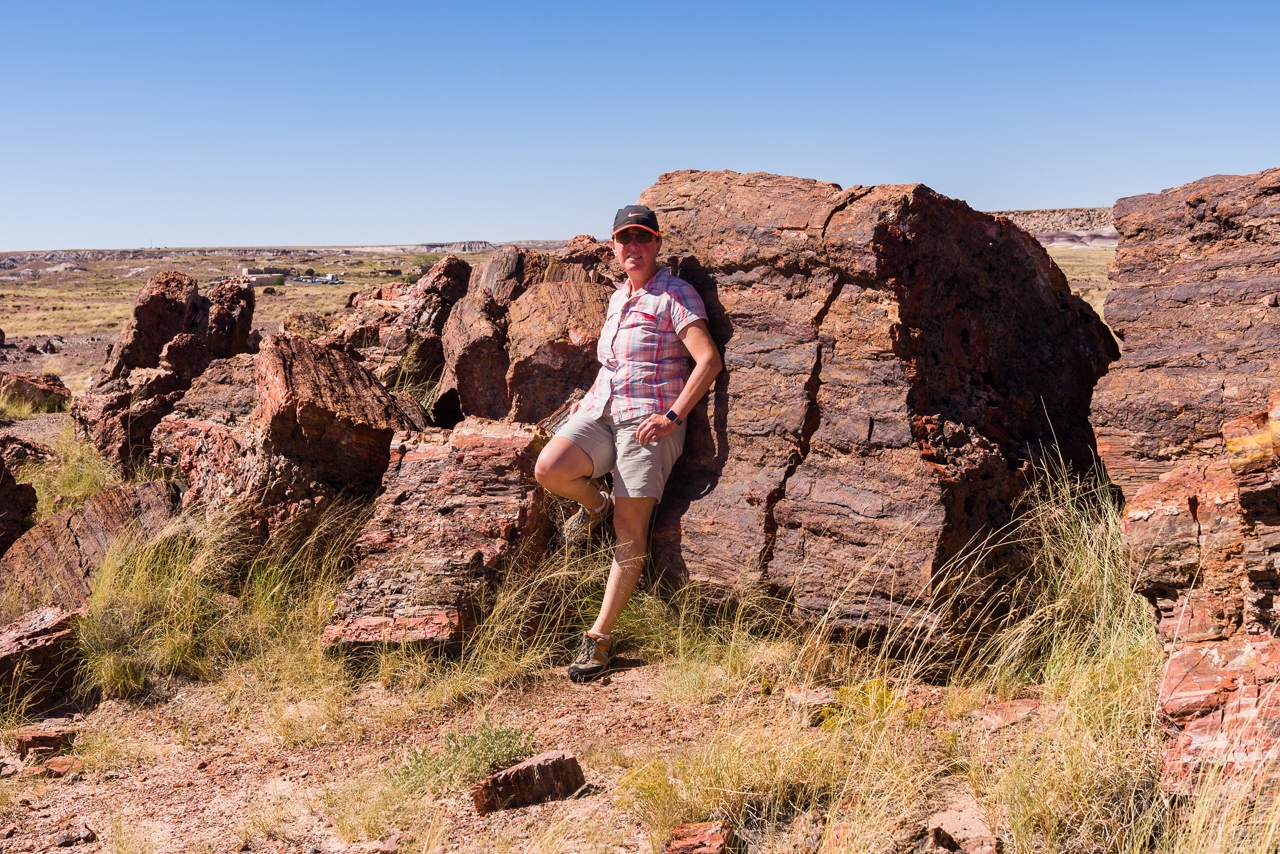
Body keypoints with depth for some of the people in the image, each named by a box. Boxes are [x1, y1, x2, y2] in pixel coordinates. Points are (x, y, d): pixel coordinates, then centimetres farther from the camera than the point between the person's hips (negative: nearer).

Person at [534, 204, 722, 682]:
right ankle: (595, 506, 13)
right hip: (601, 410, 6)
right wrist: (591, 396, 19)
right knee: (549, 469, -22)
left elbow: (708, 360, -15)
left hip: (648, 422, -6)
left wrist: (671, 416, -20)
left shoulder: (675, 296, -5)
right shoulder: (618, 297, 18)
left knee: (630, 531, -7)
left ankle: (600, 636, -1)